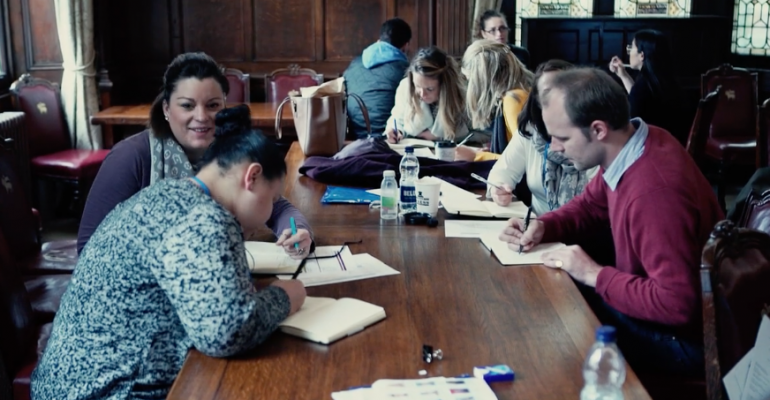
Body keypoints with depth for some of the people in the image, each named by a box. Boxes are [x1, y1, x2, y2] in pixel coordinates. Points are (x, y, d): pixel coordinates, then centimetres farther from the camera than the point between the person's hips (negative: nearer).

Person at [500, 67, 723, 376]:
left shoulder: (653, 192, -34)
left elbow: (676, 305, -34)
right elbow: (590, 205, 14)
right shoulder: (628, 148, -5)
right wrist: (542, 226, -5)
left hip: (680, 337, -8)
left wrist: (595, 275, -23)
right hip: (651, 300, 8)